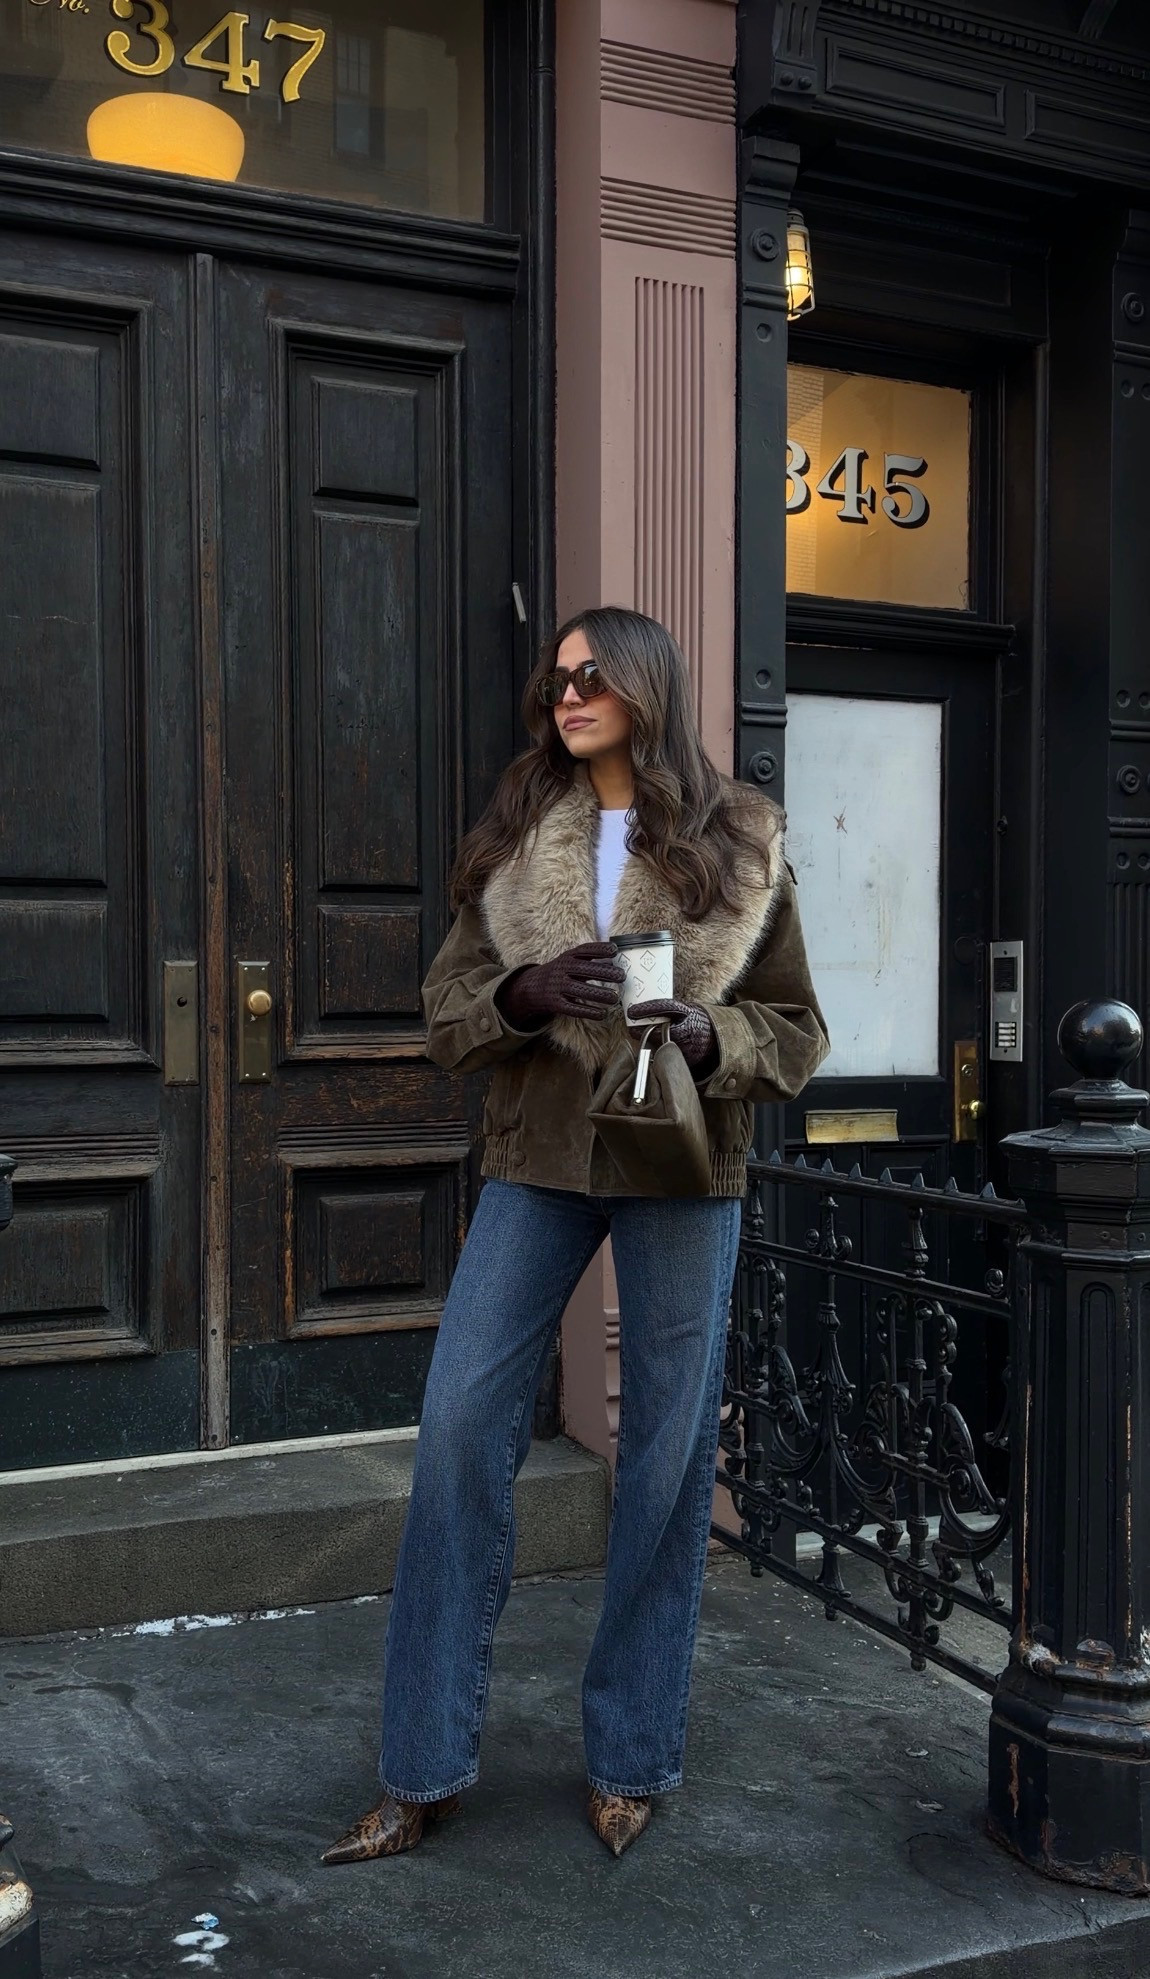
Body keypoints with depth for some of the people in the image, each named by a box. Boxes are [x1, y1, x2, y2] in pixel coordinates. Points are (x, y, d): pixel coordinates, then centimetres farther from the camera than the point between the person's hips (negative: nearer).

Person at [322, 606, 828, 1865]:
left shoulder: (740, 847, 2)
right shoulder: (513, 840, 7)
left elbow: (795, 1030, 5)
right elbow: (446, 1012, 7)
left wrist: (710, 1035, -15)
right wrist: (524, 993, -13)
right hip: (538, 1161, 2)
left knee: (668, 1450, 5)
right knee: (460, 1422, -5)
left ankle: (630, 1761, 23)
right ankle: (422, 1772, 9)